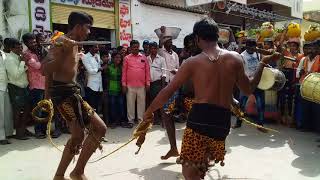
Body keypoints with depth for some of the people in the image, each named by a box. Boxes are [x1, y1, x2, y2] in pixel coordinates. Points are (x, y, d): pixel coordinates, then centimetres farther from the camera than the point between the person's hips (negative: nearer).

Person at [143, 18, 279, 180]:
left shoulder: (193, 62, -2)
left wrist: (149, 111, 14)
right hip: (222, 120, 4)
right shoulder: (235, 58, 3)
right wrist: (262, 64, 25)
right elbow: (248, 90, 13)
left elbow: (167, 92, 0)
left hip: (200, 118, -4)